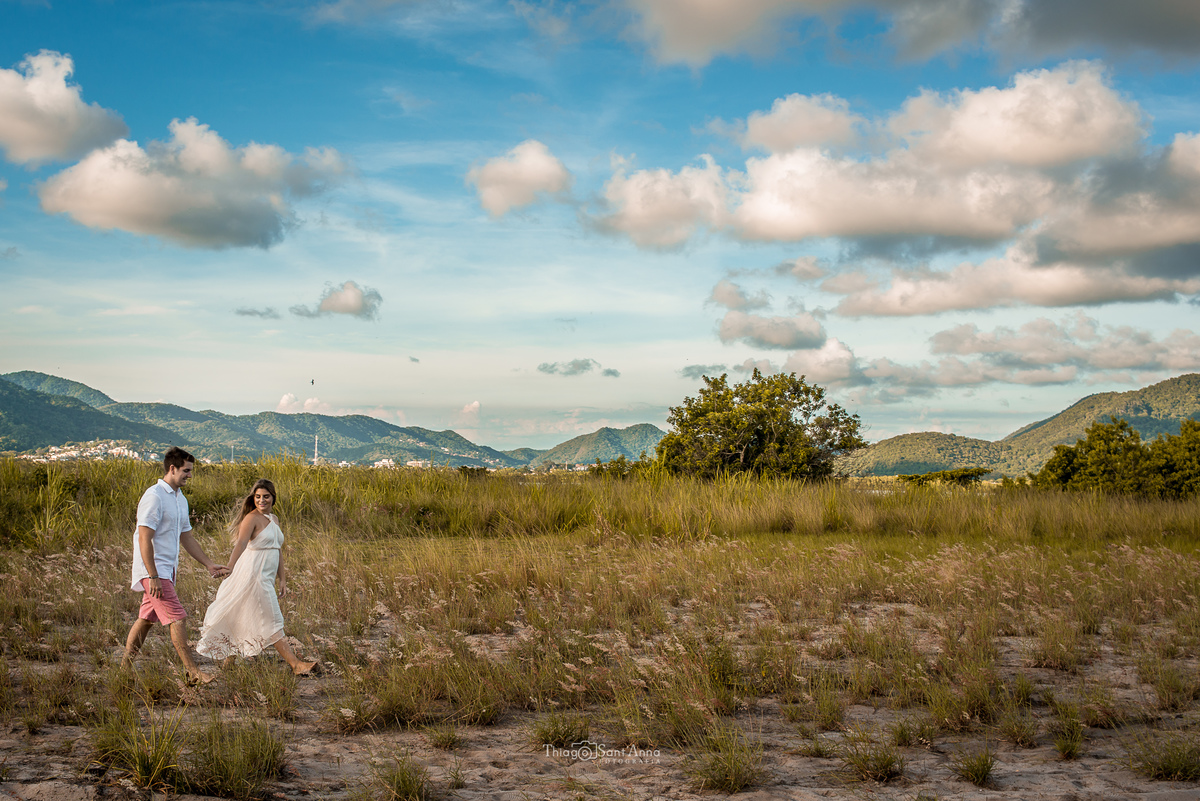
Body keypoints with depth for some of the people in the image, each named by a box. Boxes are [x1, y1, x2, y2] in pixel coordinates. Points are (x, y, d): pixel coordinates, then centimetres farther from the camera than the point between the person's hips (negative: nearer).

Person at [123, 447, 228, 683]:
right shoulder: (154, 497, -14)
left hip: (167, 571, 9)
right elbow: (145, 539, -18)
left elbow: (186, 537, 22)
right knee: (177, 618, -10)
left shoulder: (181, 500, 15)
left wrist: (209, 564, 17)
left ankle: (125, 667, 21)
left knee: (146, 619, 13)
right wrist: (153, 577, -22)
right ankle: (192, 671, -7)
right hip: (154, 570, -9)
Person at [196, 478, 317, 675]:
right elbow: (239, 547, -22)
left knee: (246, 622, 14)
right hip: (253, 575, -8)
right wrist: (229, 575, -32)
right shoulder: (252, 518, -11)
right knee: (271, 621, -5)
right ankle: (295, 664, -6)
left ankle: (229, 659, 25)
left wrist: (282, 580, 17)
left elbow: (278, 551, 19)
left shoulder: (274, 519, 15)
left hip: (266, 578, 8)